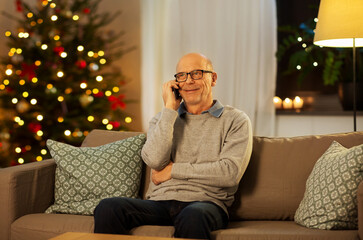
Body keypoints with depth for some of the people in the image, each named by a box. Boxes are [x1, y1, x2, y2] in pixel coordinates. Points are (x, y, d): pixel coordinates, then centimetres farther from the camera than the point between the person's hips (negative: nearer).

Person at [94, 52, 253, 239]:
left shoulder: (236, 120, 9)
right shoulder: (164, 118, 19)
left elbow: (230, 172, -6)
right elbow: (154, 160, -2)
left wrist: (174, 170, -1)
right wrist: (170, 109, 0)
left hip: (206, 202, -3)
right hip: (159, 202, 3)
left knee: (193, 216, -40)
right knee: (107, 208, -25)